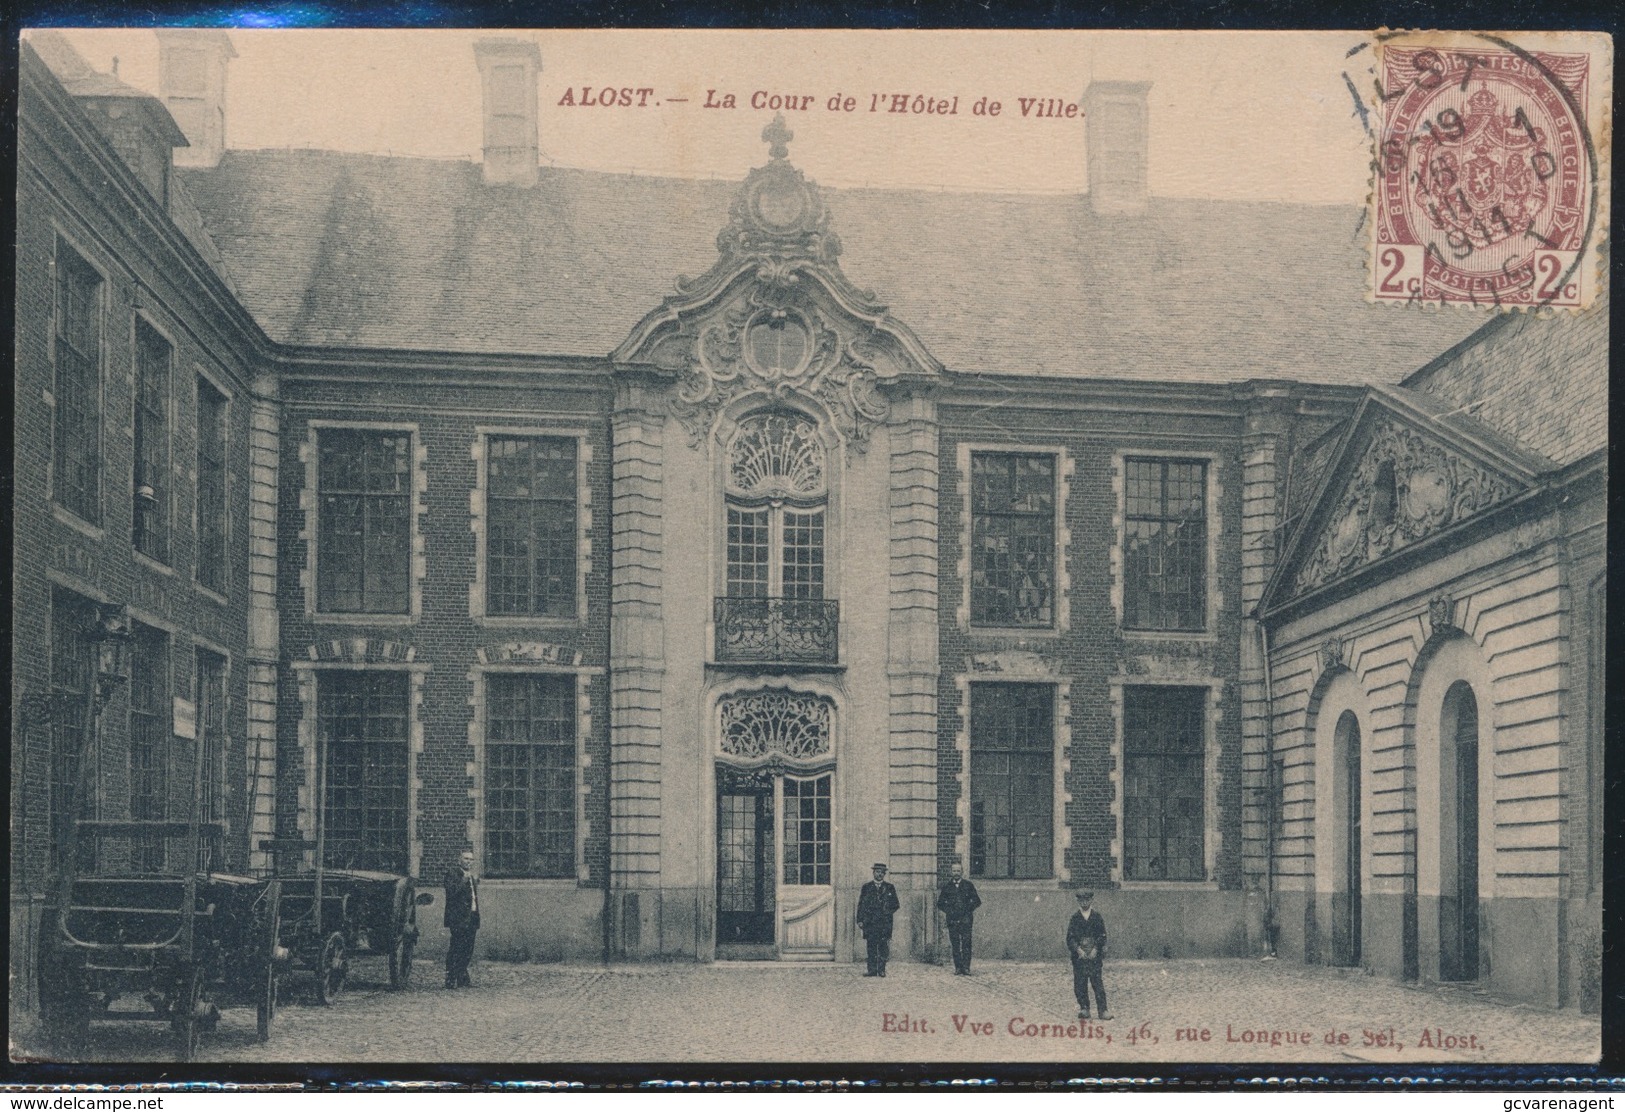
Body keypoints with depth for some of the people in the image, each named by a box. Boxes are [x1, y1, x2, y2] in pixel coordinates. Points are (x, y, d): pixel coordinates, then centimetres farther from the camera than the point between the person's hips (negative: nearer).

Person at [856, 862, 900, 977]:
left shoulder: (890, 888, 13)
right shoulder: (866, 887, 12)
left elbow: (895, 905, 13)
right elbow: (861, 905, 8)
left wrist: (888, 911, -4)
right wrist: (860, 920, -1)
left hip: (885, 922, 0)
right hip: (870, 922, 0)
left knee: (883, 947, -6)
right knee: (871, 947, -3)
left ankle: (881, 970, -3)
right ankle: (872, 970, -1)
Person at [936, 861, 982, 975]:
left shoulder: (968, 885, 9)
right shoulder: (946, 887, 12)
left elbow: (976, 901, 12)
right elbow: (940, 903, 16)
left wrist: (970, 910, 0)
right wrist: (947, 911, 3)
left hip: (965, 919, -2)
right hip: (952, 920, 2)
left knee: (966, 943, -9)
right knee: (955, 945, -1)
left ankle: (966, 968, -10)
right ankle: (958, 968, 2)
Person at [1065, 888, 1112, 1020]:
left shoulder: (1097, 916, 6)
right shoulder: (1075, 917, 6)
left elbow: (1102, 935, 4)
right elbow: (1070, 937, 3)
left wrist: (1095, 949, -9)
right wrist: (1078, 950, -11)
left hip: (1094, 954, -1)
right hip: (1079, 954, 1)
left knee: (1098, 983, -6)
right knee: (1080, 984, -2)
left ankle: (1103, 1010, -7)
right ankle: (1084, 1008, 6)